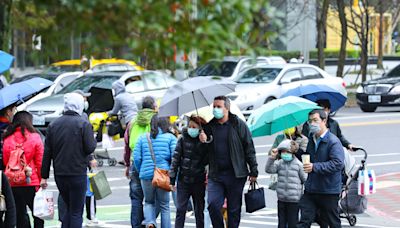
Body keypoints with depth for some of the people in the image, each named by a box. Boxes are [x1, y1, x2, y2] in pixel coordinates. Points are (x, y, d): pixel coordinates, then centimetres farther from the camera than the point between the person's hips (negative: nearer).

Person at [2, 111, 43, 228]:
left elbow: (4, 162, 4)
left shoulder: (7, 139, 0)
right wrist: (41, 180, 3)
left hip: (13, 184, 2)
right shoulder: (34, 137, -5)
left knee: (20, 214, 9)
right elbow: (40, 162, -6)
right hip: (32, 183, -2)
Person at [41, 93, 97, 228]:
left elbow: (47, 152, 6)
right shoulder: (83, 124, -8)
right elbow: (90, 148, -13)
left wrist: (44, 176, 8)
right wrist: (93, 141, 10)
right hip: (77, 174, -5)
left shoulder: (53, 125, 6)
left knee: (69, 209, 19)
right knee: (76, 211, 1)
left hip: (59, 175, 5)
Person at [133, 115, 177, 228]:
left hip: (146, 175, 1)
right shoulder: (170, 137, 0)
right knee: (164, 205, 11)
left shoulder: (142, 138, 7)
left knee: (149, 202, 17)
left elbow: (136, 158, 3)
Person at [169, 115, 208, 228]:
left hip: (199, 181, -1)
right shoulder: (183, 139, 0)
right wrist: (172, 179, -2)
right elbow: (175, 158, 0)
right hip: (183, 180, 1)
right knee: (180, 210, -4)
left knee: (199, 211, 10)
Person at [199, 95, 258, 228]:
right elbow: (205, 151, 17)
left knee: (234, 209, 4)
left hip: (235, 175, -3)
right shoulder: (209, 127, 8)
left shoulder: (238, 125, -2)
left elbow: (249, 149, -1)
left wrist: (253, 171, -5)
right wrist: (203, 142, -6)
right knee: (213, 205, -9)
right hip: (215, 175, 3)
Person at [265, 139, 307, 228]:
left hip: (294, 200, -3)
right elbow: (269, 170, -11)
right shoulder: (279, 163, 2)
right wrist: (272, 157, -21)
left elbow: (304, 179, 2)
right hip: (281, 199, 3)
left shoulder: (298, 164, -6)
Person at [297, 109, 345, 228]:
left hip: (329, 191, -6)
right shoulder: (311, 140, 11)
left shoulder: (333, 141, -13)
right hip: (310, 189, 6)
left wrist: (315, 167, -28)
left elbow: (338, 163, -25)